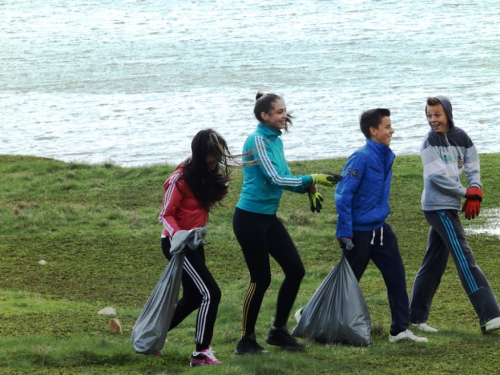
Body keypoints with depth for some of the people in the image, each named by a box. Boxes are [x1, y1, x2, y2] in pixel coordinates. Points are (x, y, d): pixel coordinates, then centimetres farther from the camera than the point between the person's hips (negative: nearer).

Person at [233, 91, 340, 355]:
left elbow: (284, 177, 15)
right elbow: (275, 179, -22)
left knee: (295, 271, 6)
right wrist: (312, 180, -20)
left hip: (269, 218, 8)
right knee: (261, 279, -3)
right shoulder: (258, 140, -16)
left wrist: (307, 189, -2)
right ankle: (246, 341, 9)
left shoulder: (276, 141, 10)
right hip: (250, 218, -8)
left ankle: (279, 331, 20)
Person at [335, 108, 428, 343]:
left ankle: (400, 330, 6)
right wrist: (345, 233, -22)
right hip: (359, 232, -8)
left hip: (380, 229, 8)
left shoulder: (386, 156, 6)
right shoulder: (361, 158, -20)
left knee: (396, 275, 2)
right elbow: (343, 195, -21)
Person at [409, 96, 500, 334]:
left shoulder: (461, 138, 8)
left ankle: (416, 317, 21)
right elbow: (438, 176, -16)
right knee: (465, 259, -13)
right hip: (438, 206, -7)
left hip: (450, 208, 7)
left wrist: (475, 192, -10)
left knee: (434, 263, 12)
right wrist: (465, 193, -11)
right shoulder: (430, 143, -9)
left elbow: (473, 168, 8)